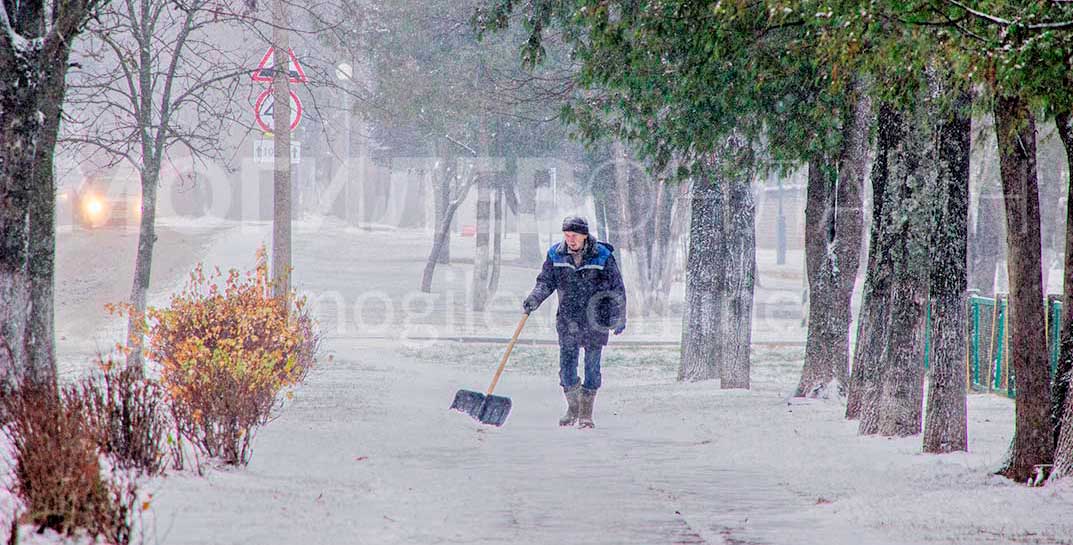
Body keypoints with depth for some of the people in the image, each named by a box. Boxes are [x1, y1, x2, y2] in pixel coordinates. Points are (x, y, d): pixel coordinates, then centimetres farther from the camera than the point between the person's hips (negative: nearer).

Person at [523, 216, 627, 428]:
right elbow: (545, 282, 8)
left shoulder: (603, 256, -6)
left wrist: (619, 319, 1)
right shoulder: (556, 255, 0)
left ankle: (586, 413, 10)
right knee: (567, 365, -2)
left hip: (595, 321, -2)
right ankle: (572, 408, 16)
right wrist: (533, 300, -11)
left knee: (592, 367, 2)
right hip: (568, 321, 2)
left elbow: (617, 289, 1)